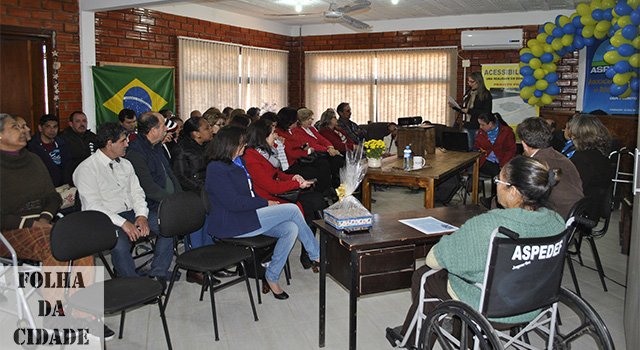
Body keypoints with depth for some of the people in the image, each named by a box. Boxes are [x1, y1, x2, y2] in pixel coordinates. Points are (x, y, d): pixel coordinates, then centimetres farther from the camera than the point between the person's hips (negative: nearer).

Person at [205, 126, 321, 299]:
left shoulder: (239, 162, 15)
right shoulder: (216, 169, -14)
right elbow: (234, 203, -19)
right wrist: (266, 203, -12)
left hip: (248, 216, 9)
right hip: (230, 225, -9)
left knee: (291, 229, -16)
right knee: (292, 210, -16)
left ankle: (272, 276, -3)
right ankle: (316, 255, 2)